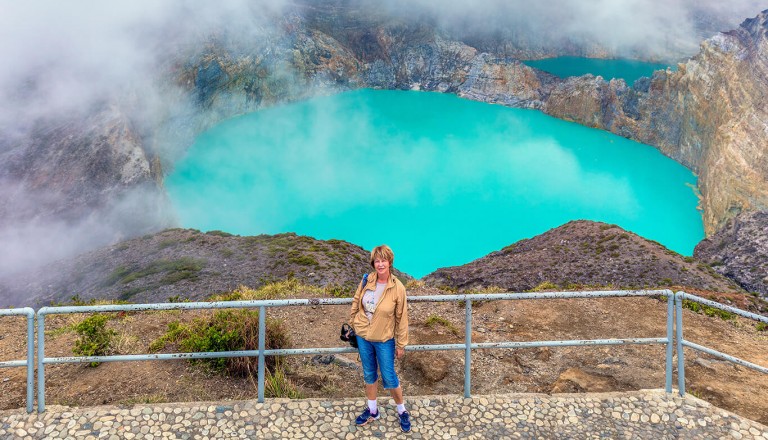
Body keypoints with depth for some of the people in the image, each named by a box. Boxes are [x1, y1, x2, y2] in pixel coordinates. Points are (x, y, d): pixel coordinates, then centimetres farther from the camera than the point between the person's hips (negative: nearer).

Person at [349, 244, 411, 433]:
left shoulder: (398, 288, -18)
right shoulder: (366, 281, -8)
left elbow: (401, 318, -11)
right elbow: (356, 303, 6)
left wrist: (401, 344, -6)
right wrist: (352, 326, 12)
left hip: (384, 340, -3)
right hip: (363, 337, 4)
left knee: (389, 378, 7)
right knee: (369, 374, 18)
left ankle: (402, 411, 30)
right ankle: (372, 410, 36)